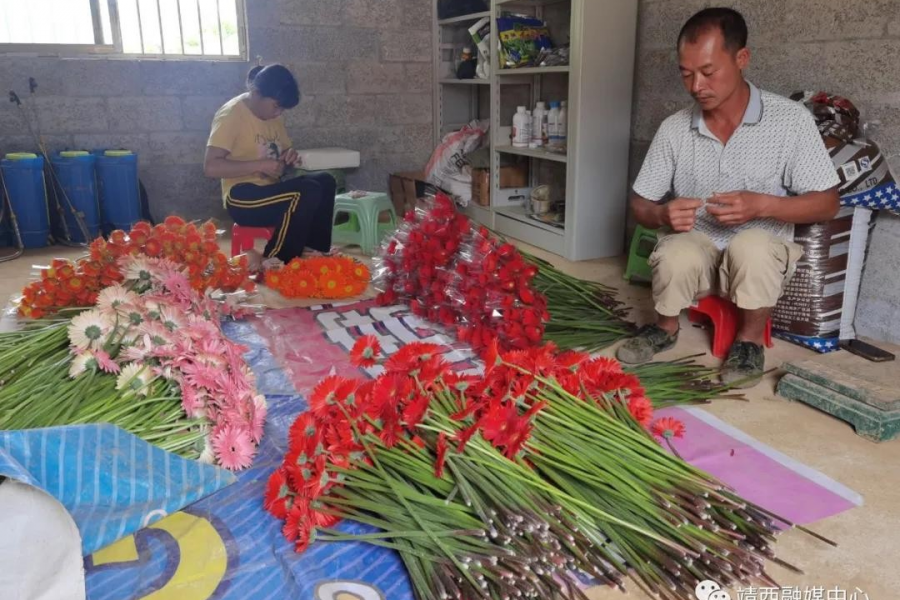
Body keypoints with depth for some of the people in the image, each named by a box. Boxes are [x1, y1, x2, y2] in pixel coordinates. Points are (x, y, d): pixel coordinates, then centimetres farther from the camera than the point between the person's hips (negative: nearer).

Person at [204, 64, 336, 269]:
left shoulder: (274, 116, 11)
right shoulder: (231, 115, -13)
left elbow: (283, 155, 23)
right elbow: (210, 167, -22)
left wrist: (291, 157, -2)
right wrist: (260, 165, -26)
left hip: (270, 191, 8)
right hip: (243, 199, -8)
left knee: (324, 182, -10)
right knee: (308, 193, -28)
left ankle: (316, 254, -5)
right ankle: (275, 264, -18)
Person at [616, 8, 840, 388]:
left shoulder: (791, 119, -9)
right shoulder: (673, 129, -2)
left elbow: (826, 204, -6)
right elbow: (640, 205, 3)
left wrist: (762, 205, -24)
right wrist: (664, 215, -21)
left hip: (763, 257, -1)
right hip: (695, 250, 2)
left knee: (751, 245, -35)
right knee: (677, 254, -32)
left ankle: (750, 341, -8)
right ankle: (665, 328, 0)